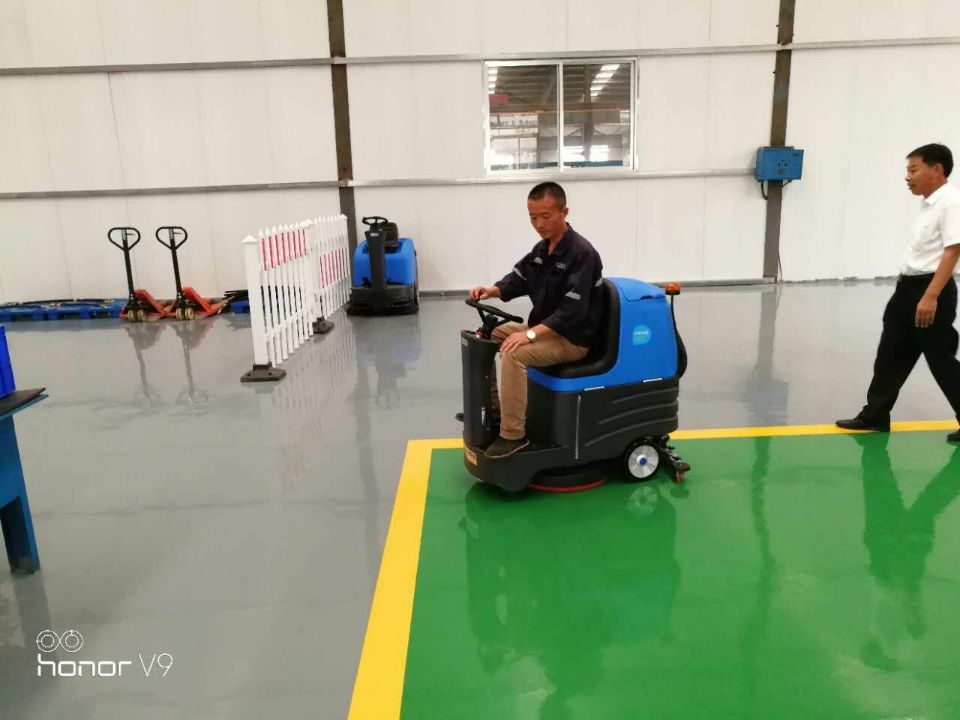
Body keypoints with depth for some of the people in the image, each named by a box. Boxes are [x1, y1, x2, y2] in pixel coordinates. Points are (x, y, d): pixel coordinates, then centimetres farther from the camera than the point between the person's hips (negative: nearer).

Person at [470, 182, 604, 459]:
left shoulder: (581, 253, -21)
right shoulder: (541, 248, 6)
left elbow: (572, 311, -28)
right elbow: (518, 278, 15)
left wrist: (530, 334, -35)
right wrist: (492, 290, -8)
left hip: (573, 338, -9)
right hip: (545, 328, 9)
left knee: (514, 353, -31)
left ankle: (513, 435, -22)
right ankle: (492, 406, 15)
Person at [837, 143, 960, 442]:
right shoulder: (928, 204, 15)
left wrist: (930, 296, -27)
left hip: (932, 290, -9)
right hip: (908, 287, 10)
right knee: (891, 354, 12)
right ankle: (875, 415, 22)